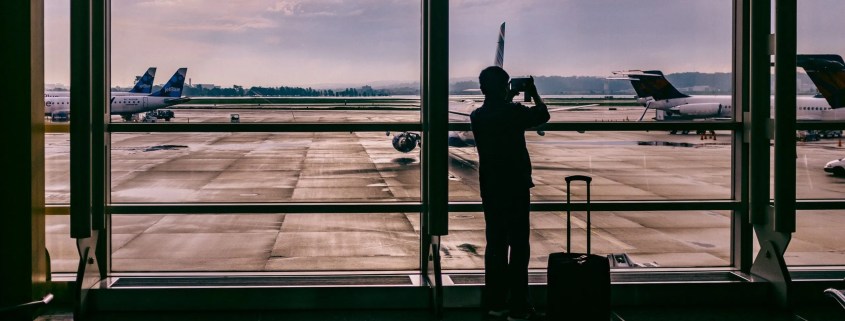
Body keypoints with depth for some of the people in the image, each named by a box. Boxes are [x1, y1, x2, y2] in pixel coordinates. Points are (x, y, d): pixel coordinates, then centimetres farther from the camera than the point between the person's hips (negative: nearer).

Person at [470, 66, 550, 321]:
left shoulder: (477, 116, 4)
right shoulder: (513, 112, -13)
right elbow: (543, 115, 3)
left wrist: (509, 100, 28)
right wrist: (534, 94, 17)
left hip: (490, 189, 6)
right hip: (515, 187, -6)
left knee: (496, 244, 12)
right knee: (519, 246, -2)